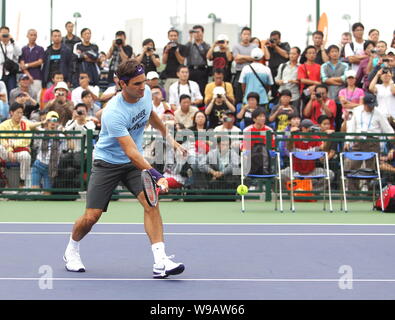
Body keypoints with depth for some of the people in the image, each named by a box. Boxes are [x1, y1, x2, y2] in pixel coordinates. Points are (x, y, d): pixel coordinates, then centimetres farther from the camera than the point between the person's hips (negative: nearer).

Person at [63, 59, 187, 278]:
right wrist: (156, 175, -43)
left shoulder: (145, 93, -8)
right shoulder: (113, 113, -30)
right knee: (91, 216, -6)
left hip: (135, 162, 5)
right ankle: (71, 251, 26)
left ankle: (160, 262, -21)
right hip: (108, 162, -5)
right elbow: (131, 152, -34)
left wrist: (170, 138, 23)